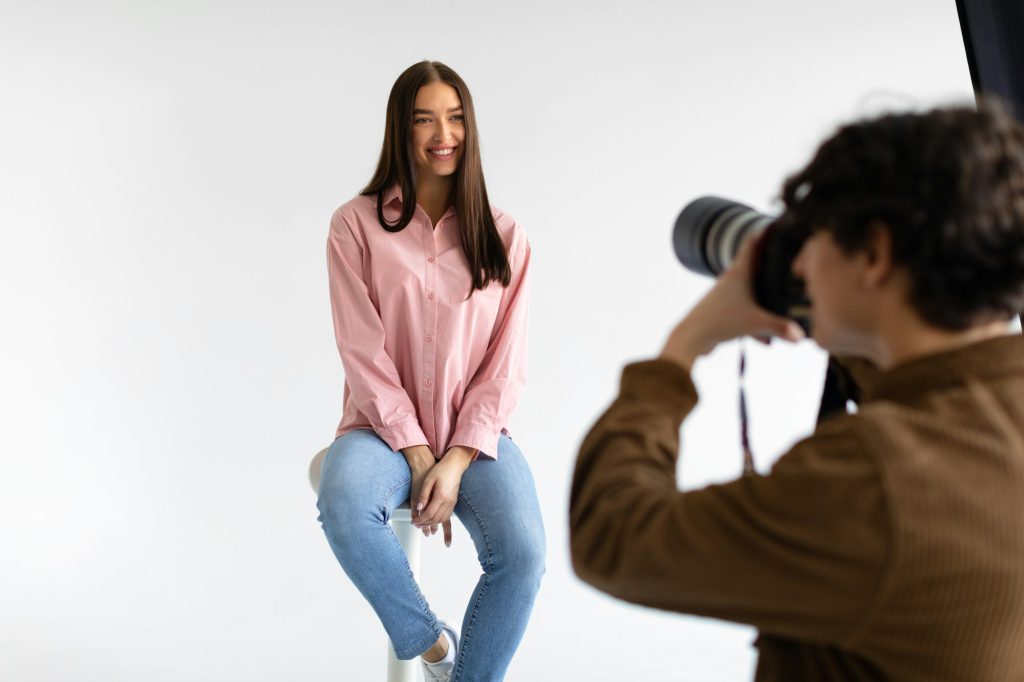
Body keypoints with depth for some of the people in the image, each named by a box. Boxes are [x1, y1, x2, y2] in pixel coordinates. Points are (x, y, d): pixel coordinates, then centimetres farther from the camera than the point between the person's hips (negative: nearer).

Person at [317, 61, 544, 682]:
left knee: (523, 553, -26)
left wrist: (456, 460, -11)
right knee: (343, 505, -34)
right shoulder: (357, 224, 1)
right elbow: (363, 351, -5)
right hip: (385, 428, 0)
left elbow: (506, 364, 0)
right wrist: (416, 453, -12)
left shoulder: (504, 236, 5)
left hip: (475, 435, 1)